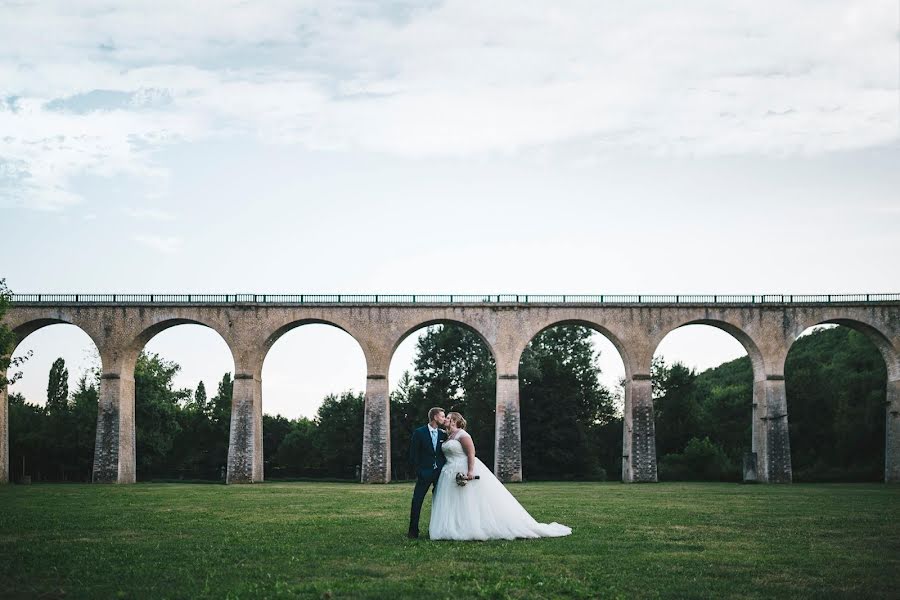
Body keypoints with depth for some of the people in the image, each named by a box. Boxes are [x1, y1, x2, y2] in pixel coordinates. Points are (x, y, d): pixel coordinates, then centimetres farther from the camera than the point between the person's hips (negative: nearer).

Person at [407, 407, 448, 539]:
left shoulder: (443, 434, 9)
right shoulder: (419, 433, -1)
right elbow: (413, 455, -2)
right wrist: (418, 472, -6)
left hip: (440, 472, 4)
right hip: (425, 473, -4)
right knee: (417, 501, -6)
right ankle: (413, 531, -1)